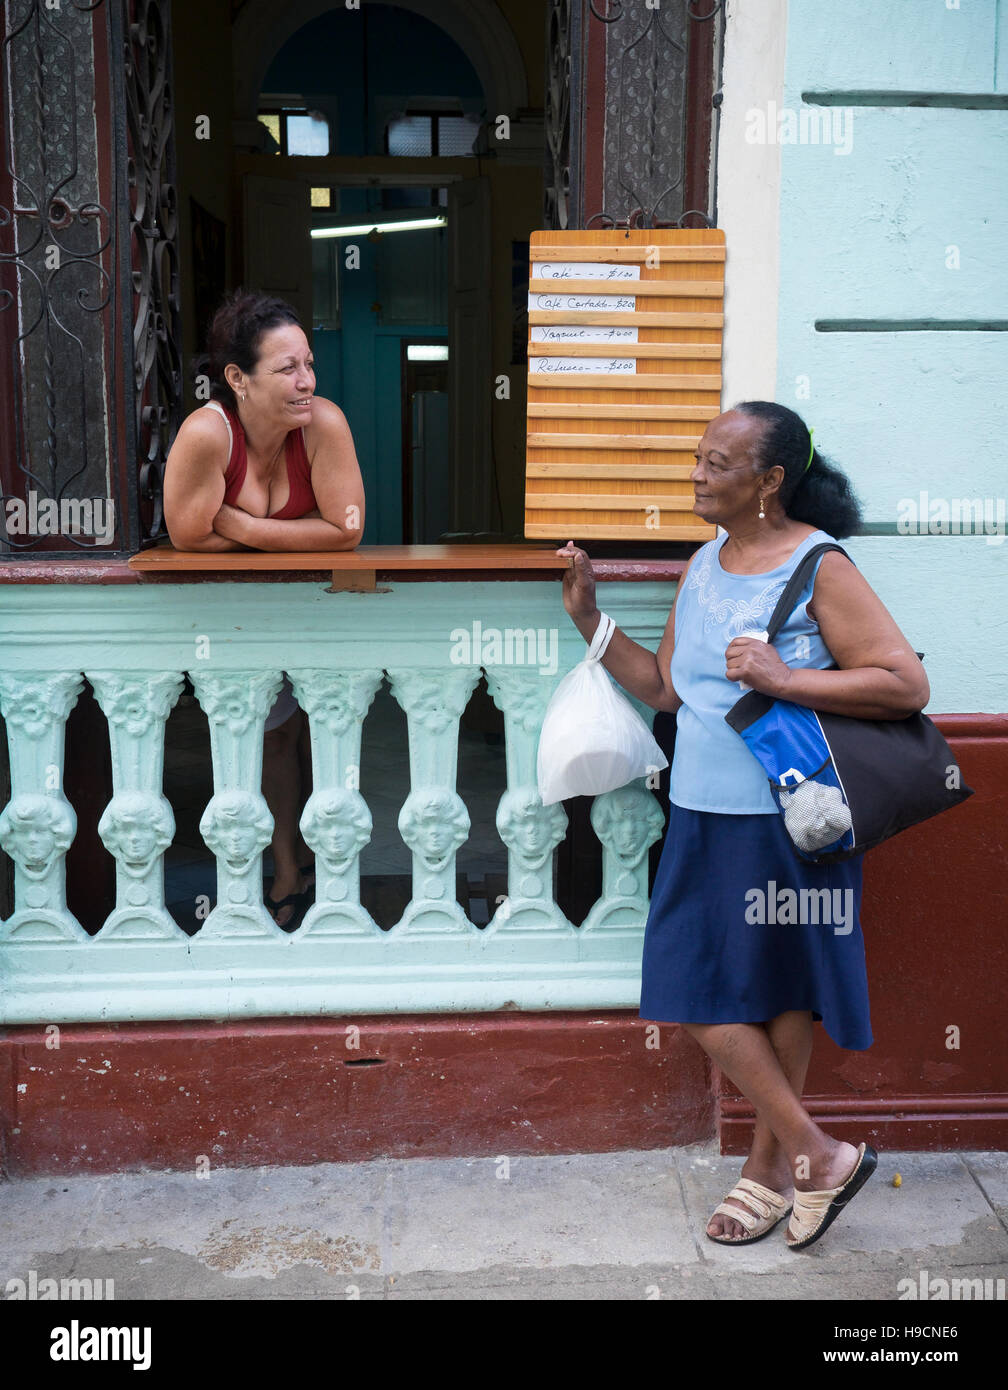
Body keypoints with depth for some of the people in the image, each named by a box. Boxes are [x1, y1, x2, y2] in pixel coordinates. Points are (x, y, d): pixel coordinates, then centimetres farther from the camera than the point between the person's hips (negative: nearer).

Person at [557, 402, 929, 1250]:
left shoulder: (819, 566, -11)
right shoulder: (704, 566, 11)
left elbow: (907, 685, -17)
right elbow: (663, 688, 14)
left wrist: (783, 679, -24)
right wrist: (587, 616, 9)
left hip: (786, 822, -7)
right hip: (703, 818, 7)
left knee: (781, 995, 5)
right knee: (697, 996, 9)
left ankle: (775, 1162, 26)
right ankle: (815, 1157, 24)